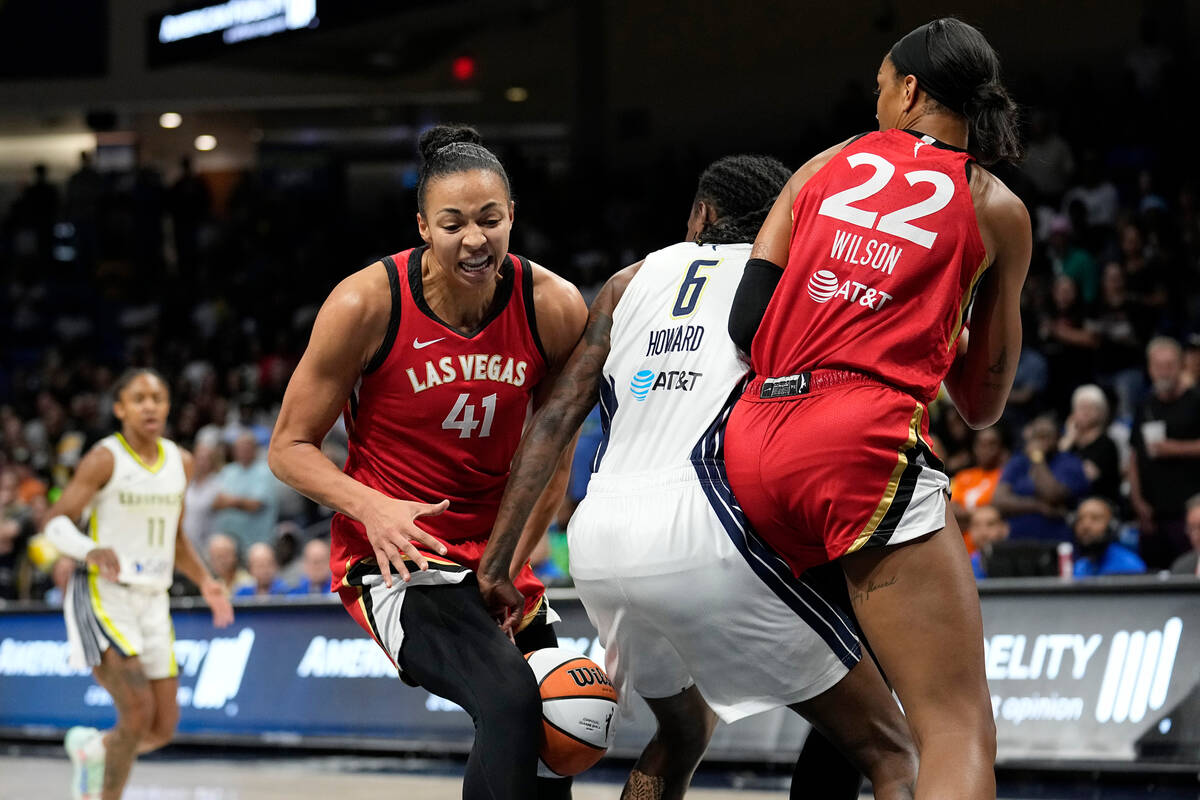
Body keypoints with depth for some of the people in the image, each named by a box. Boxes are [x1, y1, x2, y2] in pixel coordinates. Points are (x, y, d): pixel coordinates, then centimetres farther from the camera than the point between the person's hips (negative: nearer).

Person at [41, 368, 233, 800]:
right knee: (138, 710, -20)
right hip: (102, 597, -6)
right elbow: (55, 521, -11)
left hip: (152, 601, 6)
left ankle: (92, 748, 35)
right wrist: (91, 550, -30)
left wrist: (204, 581, 7)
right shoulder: (104, 459, -9)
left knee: (164, 726, 5)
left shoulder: (180, 461, 10)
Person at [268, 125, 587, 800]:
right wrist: (373, 508, -25)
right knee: (510, 702, -30)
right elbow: (291, 446, -8)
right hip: (397, 555, -6)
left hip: (495, 557, 6)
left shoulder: (555, 309, -8)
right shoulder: (367, 304, -17)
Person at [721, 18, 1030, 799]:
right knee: (960, 729, -9)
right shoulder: (997, 209, 13)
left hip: (755, 441, 5)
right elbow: (983, 404, 17)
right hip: (866, 441, -5)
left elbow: (746, 321, 10)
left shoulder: (824, 165, 19)